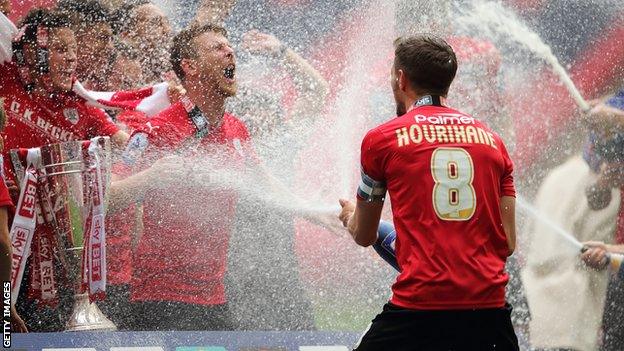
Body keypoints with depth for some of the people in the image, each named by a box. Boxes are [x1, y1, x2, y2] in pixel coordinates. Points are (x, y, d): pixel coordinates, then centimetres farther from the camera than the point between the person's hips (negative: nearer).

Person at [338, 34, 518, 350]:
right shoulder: (491, 138, 13)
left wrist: (350, 215, 42)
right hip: (488, 309, 3)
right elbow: (508, 243, 11)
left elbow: (364, 237, 18)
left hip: (418, 304, -3)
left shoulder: (380, 139, 5)